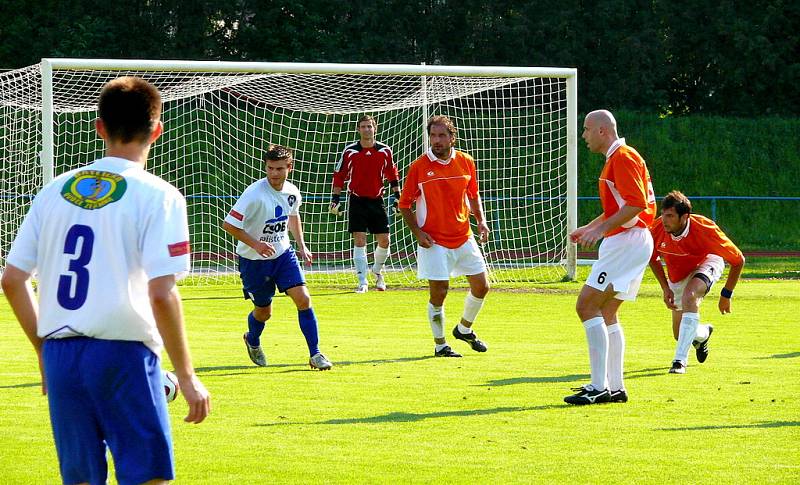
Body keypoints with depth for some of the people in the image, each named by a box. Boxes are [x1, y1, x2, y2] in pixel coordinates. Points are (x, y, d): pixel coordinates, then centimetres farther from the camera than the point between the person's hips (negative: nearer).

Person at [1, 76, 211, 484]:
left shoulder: (55, 191, 9)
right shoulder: (158, 197, -6)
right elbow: (161, 295, -14)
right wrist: (187, 377, -8)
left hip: (59, 356, 5)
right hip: (123, 355, -5)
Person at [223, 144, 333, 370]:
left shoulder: (291, 192, -6)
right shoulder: (255, 194, -26)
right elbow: (228, 224, -23)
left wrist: (301, 245, 12)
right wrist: (255, 244, -27)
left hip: (283, 253, 4)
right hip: (254, 260, -4)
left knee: (303, 299, -11)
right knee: (264, 311, 10)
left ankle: (315, 354, -2)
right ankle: (252, 340, 45)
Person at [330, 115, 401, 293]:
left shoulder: (385, 151, 2)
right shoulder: (350, 151, -3)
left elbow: (392, 174, 13)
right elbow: (339, 175, 4)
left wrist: (396, 195, 10)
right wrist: (336, 198, 0)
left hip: (377, 201, 2)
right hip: (357, 201, -2)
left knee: (384, 240, 1)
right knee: (359, 240, -8)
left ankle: (378, 271, 29)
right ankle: (362, 282, -5)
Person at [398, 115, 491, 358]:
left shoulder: (466, 162, 3)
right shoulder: (418, 167, -8)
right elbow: (404, 204, -2)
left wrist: (481, 221, 3)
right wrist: (417, 232, -13)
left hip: (463, 236, 4)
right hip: (434, 242, -4)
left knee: (481, 286, 8)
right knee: (438, 292, -7)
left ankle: (464, 329, 32)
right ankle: (440, 345, 10)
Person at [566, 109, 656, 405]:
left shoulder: (623, 157, -13)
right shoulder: (614, 159, 20)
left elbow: (636, 204, -22)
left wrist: (601, 229, -23)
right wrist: (589, 228, 23)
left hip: (626, 242, -11)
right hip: (624, 243, 11)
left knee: (587, 305, -13)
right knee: (607, 314, 12)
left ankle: (599, 386, -16)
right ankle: (615, 387, 13)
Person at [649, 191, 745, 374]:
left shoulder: (705, 229, -35)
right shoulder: (657, 229, -27)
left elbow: (738, 260, -21)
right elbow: (653, 259, -2)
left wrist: (726, 295, -17)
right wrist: (665, 288, -11)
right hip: (677, 274, 4)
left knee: (689, 296, -38)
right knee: (680, 334, 6)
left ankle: (680, 360, -35)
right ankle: (703, 334, 47)